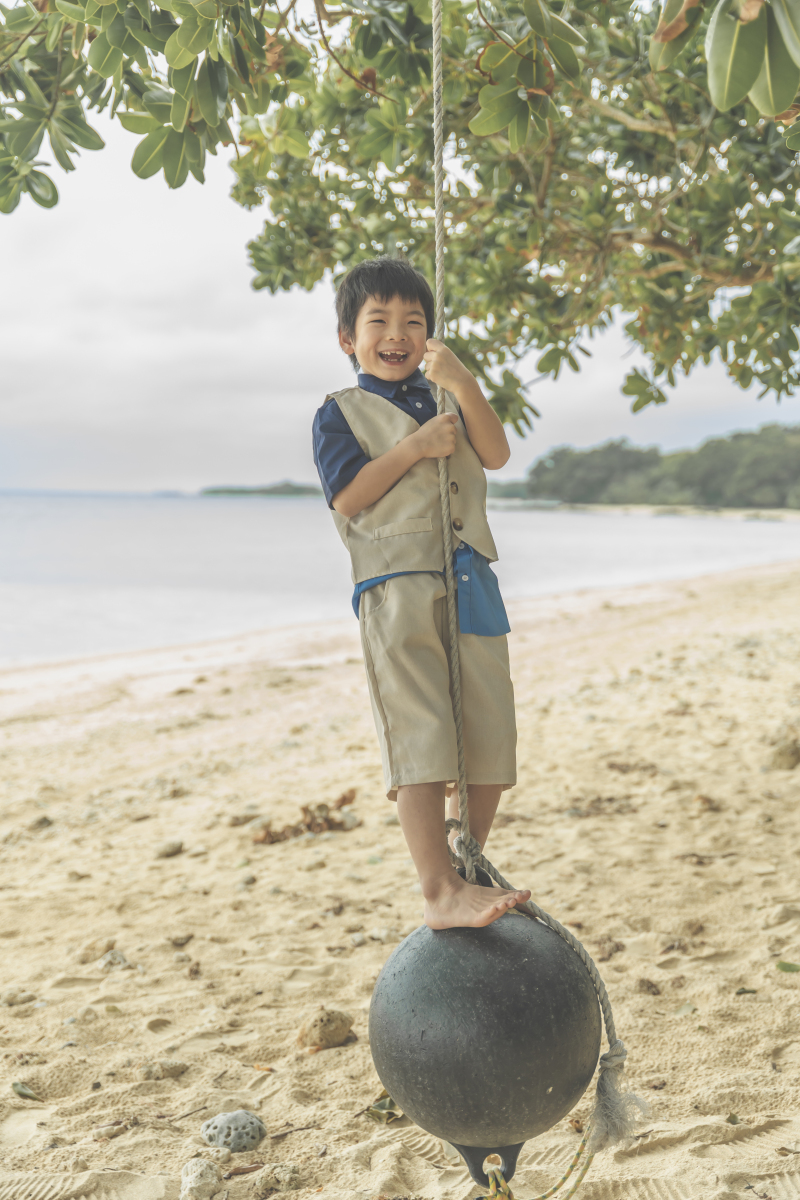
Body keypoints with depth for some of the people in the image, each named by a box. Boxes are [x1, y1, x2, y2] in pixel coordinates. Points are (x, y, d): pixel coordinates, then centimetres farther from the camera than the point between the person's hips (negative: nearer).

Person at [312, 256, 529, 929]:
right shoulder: (340, 413, 8)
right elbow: (347, 496, -7)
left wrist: (463, 383, -10)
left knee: (489, 737, 6)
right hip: (396, 589, -5)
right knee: (421, 740, -13)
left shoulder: (446, 398, 20)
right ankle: (441, 892, -12)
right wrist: (416, 448, -11)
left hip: (470, 583, 5)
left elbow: (497, 455, 2)